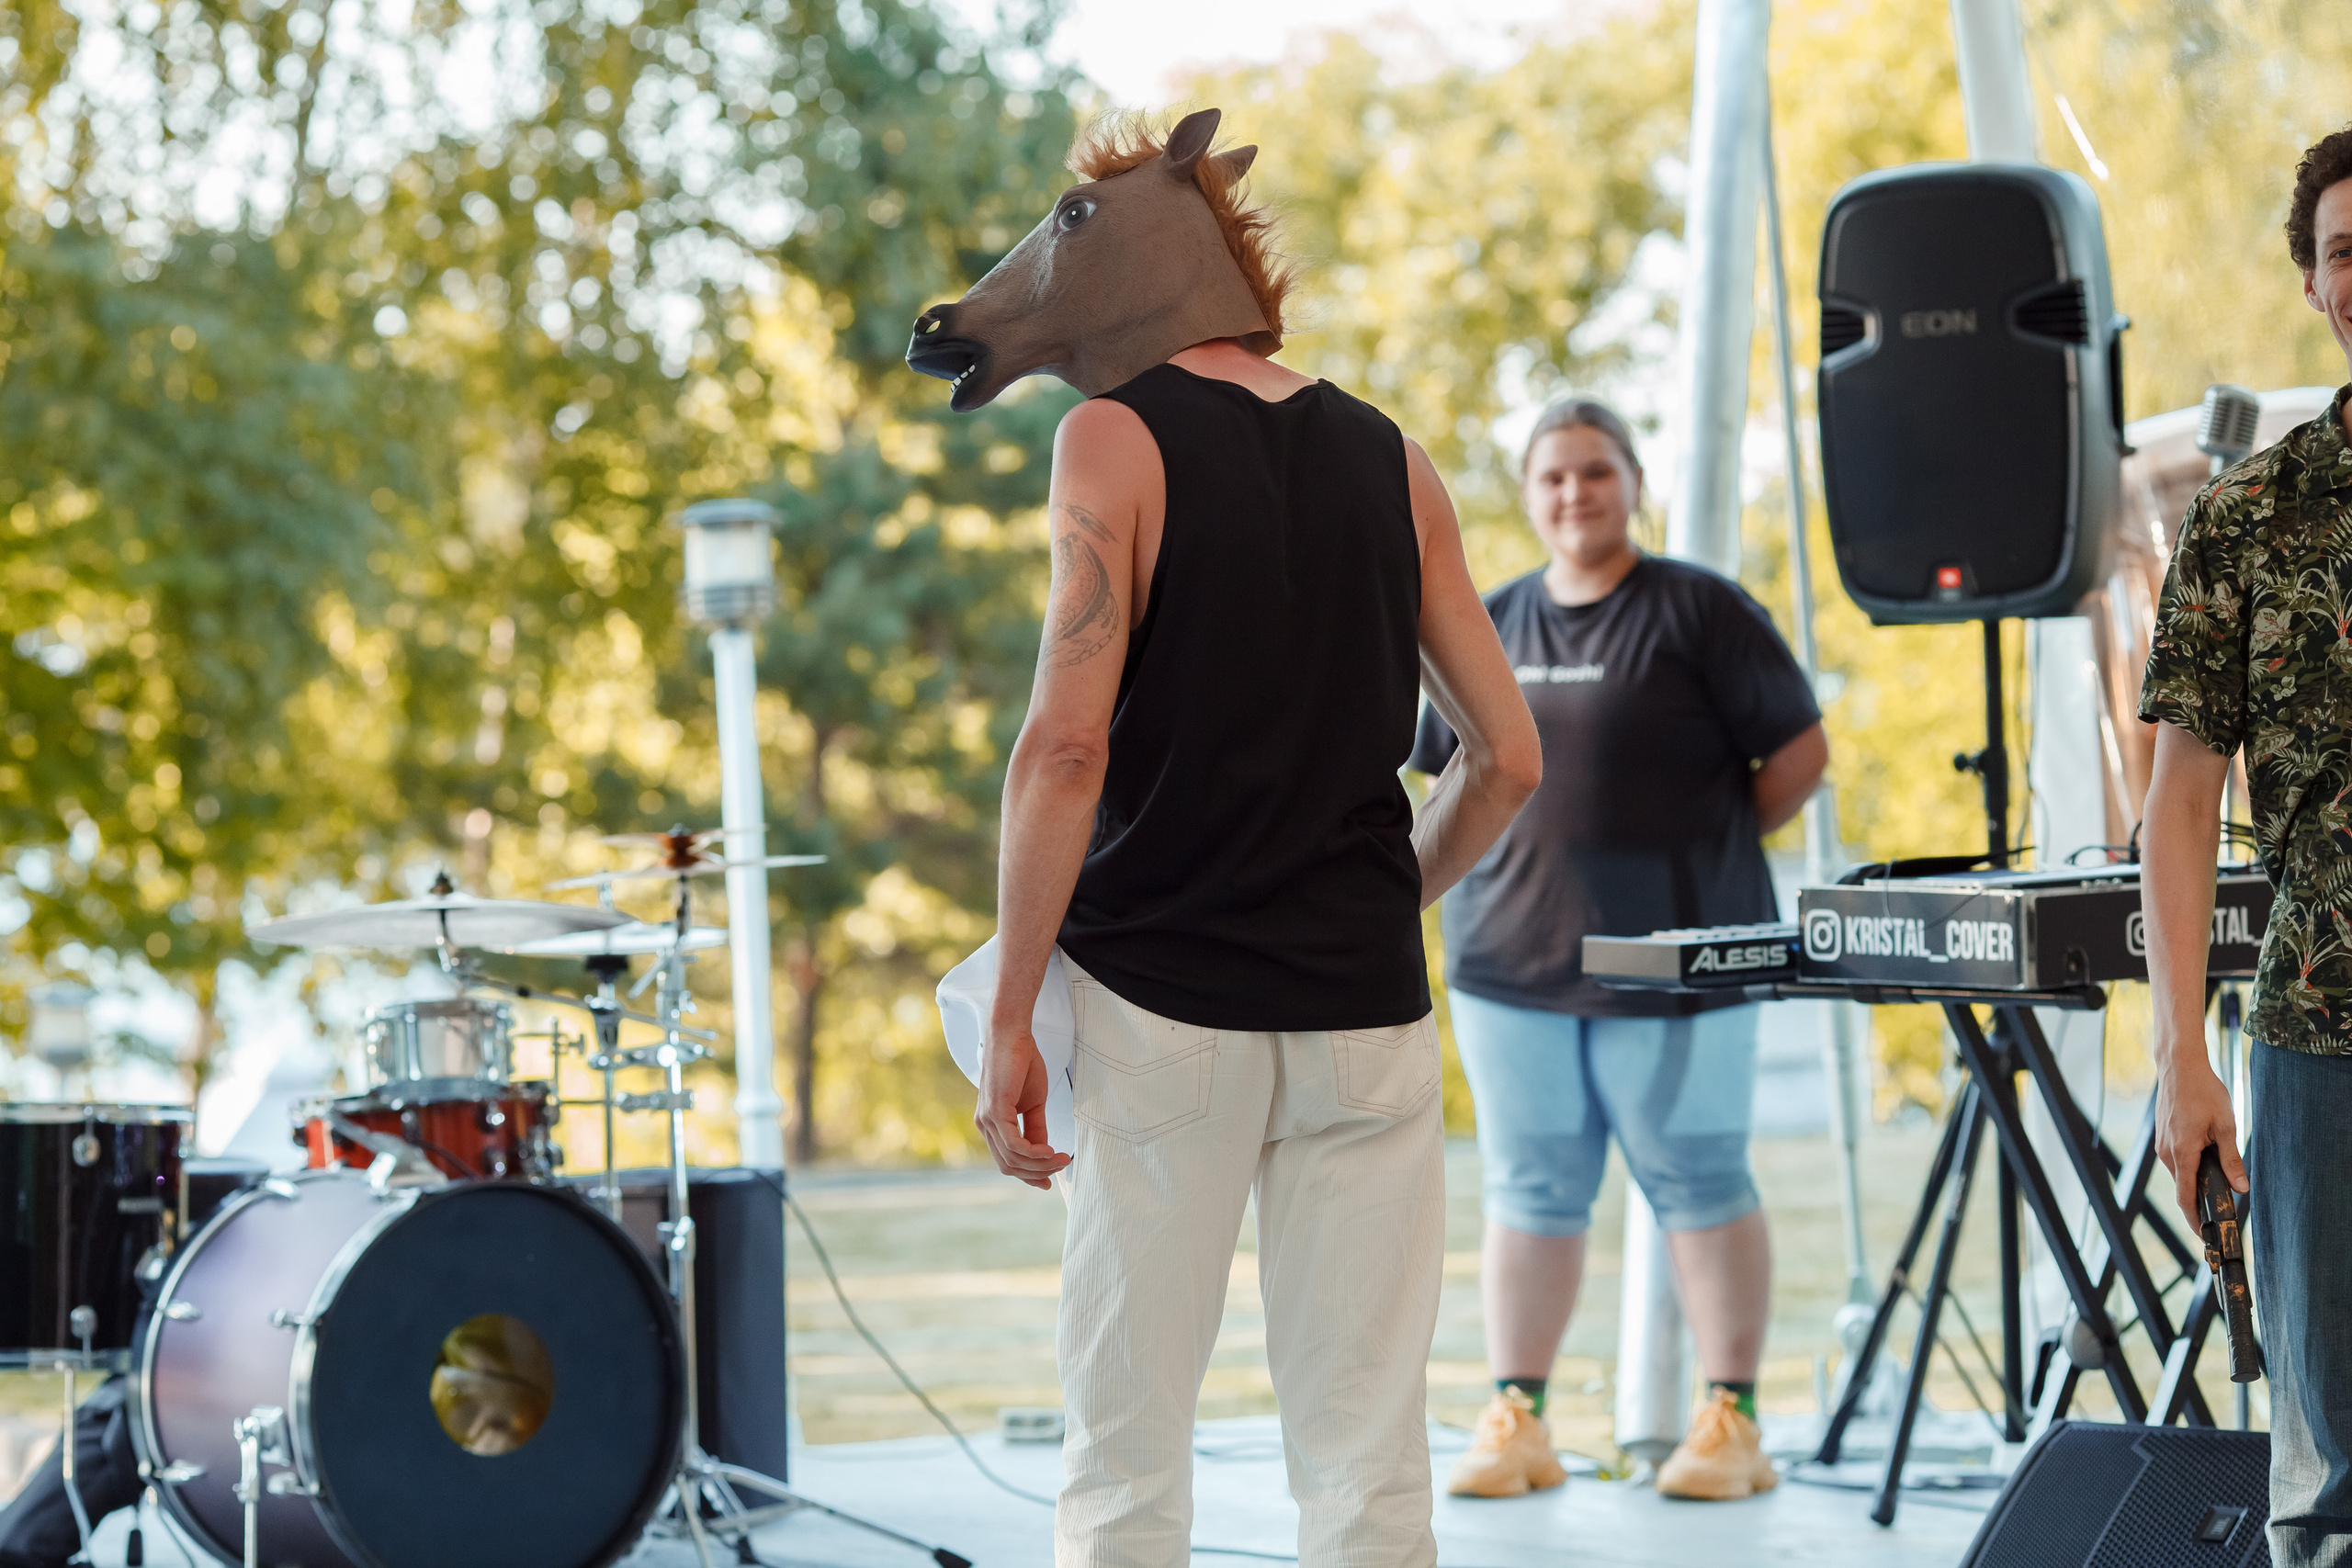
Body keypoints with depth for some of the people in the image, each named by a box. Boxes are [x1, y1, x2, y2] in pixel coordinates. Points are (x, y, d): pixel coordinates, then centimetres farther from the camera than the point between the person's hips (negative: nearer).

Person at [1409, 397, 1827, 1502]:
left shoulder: (1696, 610, -3)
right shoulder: (1490, 628, 13)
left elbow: (1799, 751, -2)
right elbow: (1448, 771, 23)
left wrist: (1706, 849, -1)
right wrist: (1519, 859, 10)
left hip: (1667, 961, -5)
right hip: (1511, 958, 5)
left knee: (1698, 1184, 1)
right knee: (1529, 1190, 8)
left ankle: (1729, 1424, 7)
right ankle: (1514, 1422, 14)